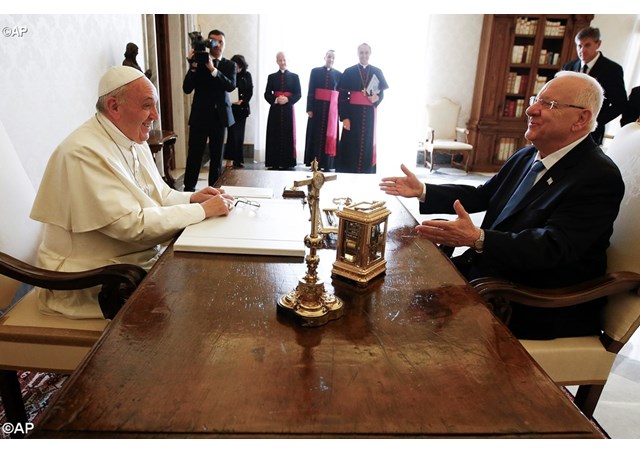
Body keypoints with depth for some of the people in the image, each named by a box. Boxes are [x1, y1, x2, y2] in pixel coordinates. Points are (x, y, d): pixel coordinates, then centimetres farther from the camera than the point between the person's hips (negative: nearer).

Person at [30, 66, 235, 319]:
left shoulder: (134, 141, 8)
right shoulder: (85, 153, -22)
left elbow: (159, 195, 14)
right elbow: (131, 224, -27)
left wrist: (192, 198, -6)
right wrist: (202, 210, -23)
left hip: (143, 259, 8)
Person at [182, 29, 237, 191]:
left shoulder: (230, 65, 7)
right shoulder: (199, 62, 2)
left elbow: (231, 86, -12)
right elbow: (187, 89, -5)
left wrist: (213, 69, -24)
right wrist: (193, 67, -18)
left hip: (220, 115, 2)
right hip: (200, 115, -1)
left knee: (217, 155, 7)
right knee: (194, 154, -3)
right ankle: (189, 188, 5)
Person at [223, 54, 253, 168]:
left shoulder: (247, 75, 7)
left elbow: (250, 91, 6)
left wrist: (243, 101, -9)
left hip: (242, 108, 3)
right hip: (230, 107, -3)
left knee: (240, 135, 5)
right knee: (233, 134, -9)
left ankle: (238, 159, 11)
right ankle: (231, 159, -5)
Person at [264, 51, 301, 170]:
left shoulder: (294, 76, 9)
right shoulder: (271, 77, 11)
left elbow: (298, 94, 2)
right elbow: (267, 94, 6)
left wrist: (287, 99, -15)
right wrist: (275, 100, -14)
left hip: (288, 110, -1)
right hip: (275, 110, 1)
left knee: (288, 136, -2)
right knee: (274, 136, -2)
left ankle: (286, 162, 2)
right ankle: (273, 162, 0)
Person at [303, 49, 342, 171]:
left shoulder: (339, 74, 8)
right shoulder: (315, 71, 6)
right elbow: (310, 91, 1)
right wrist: (309, 109, -8)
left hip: (332, 109, 1)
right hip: (317, 107, -1)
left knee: (329, 135, 1)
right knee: (316, 135, 0)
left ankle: (326, 163, 5)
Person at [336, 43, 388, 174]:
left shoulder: (377, 72, 10)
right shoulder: (349, 72, 3)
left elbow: (382, 93, 13)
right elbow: (342, 96, -2)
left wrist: (377, 98, -12)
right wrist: (344, 117, -12)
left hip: (369, 115, 2)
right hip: (353, 114, -2)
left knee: (367, 144, 4)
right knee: (351, 144, -2)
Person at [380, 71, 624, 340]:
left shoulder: (599, 177, -18)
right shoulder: (527, 156, 8)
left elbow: (553, 247, -29)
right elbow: (481, 196, 15)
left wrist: (478, 239, -42)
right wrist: (422, 191, 3)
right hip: (486, 268, 8)